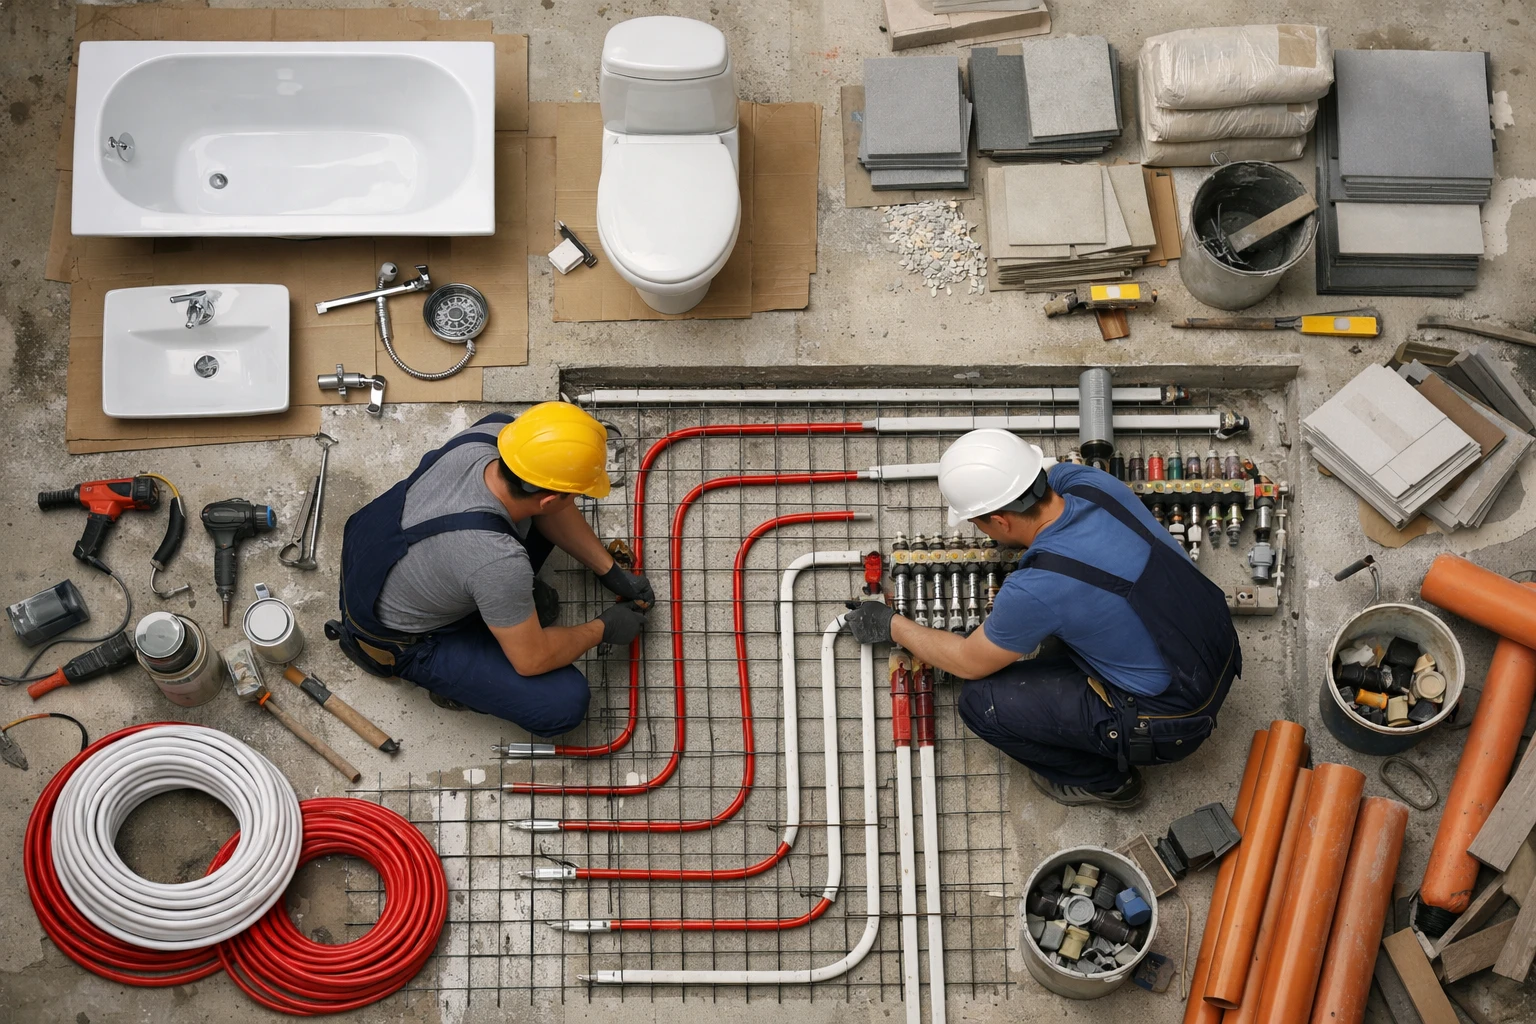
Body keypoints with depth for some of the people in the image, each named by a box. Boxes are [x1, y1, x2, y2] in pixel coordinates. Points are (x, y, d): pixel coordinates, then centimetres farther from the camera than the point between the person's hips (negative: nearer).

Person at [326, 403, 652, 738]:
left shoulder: (490, 434, -24)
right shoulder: (498, 563, -41)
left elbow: (550, 509, -1)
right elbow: (532, 660, -22)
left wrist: (609, 570, 2)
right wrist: (602, 628, -7)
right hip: (400, 640, -7)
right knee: (563, 703, -16)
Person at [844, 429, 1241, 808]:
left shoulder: (1035, 590, -30)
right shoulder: (1093, 482, -12)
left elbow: (969, 662, -8)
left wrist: (890, 625, 7)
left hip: (1172, 718, -7)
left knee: (981, 701, -5)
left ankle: (1103, 779, 15)